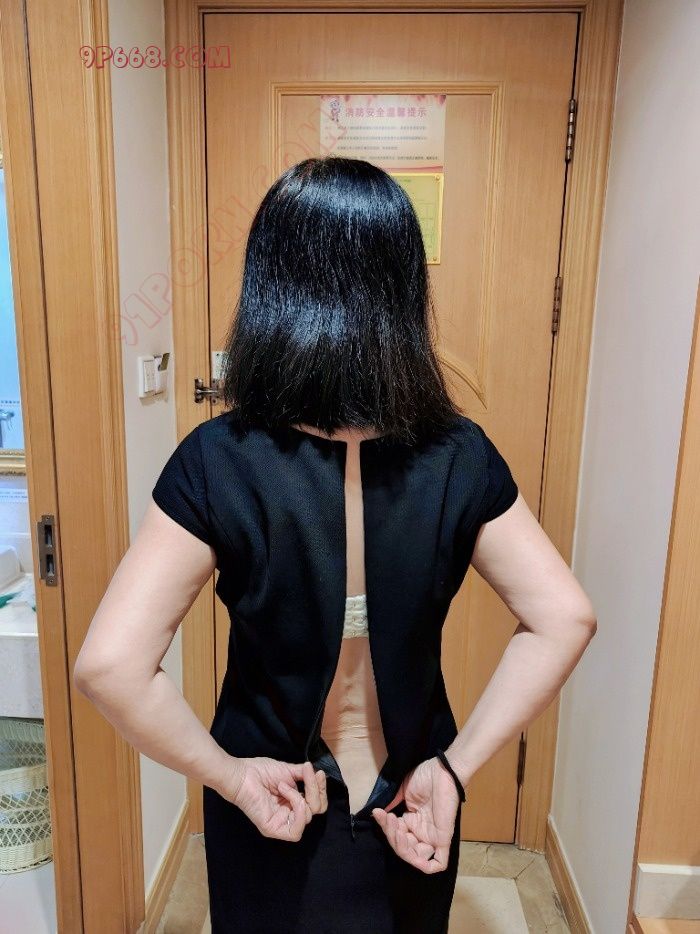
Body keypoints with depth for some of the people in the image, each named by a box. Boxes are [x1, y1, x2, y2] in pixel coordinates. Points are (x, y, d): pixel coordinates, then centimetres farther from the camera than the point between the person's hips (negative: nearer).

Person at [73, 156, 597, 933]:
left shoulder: (217, 461, -24)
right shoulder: (461, 455, -17)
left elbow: (108, 665, -27)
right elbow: (565, 620, -14)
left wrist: (227, 774, -14)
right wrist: (456, 766, -11)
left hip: (271, 811, -1)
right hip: (410, 800, 2)